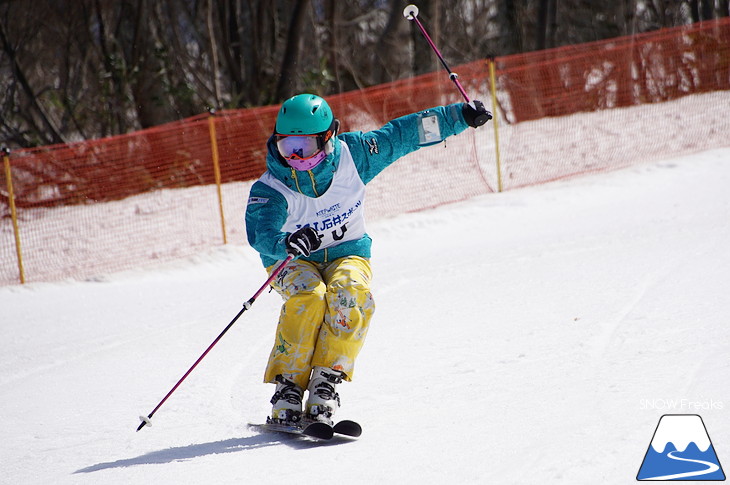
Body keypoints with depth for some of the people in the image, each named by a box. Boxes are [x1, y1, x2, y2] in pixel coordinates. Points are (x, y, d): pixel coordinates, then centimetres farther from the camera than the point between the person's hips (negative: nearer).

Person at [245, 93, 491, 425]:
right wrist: (287, 243, -60)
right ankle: (288, 385, -26)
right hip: (292, 261, -1)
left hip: (347, 254, 1)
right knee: (308, 297, -34)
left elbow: (401, 135, -4)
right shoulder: (269, 191, -20)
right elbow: (260, 235, -36)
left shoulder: (350, 156, -13)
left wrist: (461, 116, -4)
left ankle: (326, 381, -30)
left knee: (351, 295, -33)